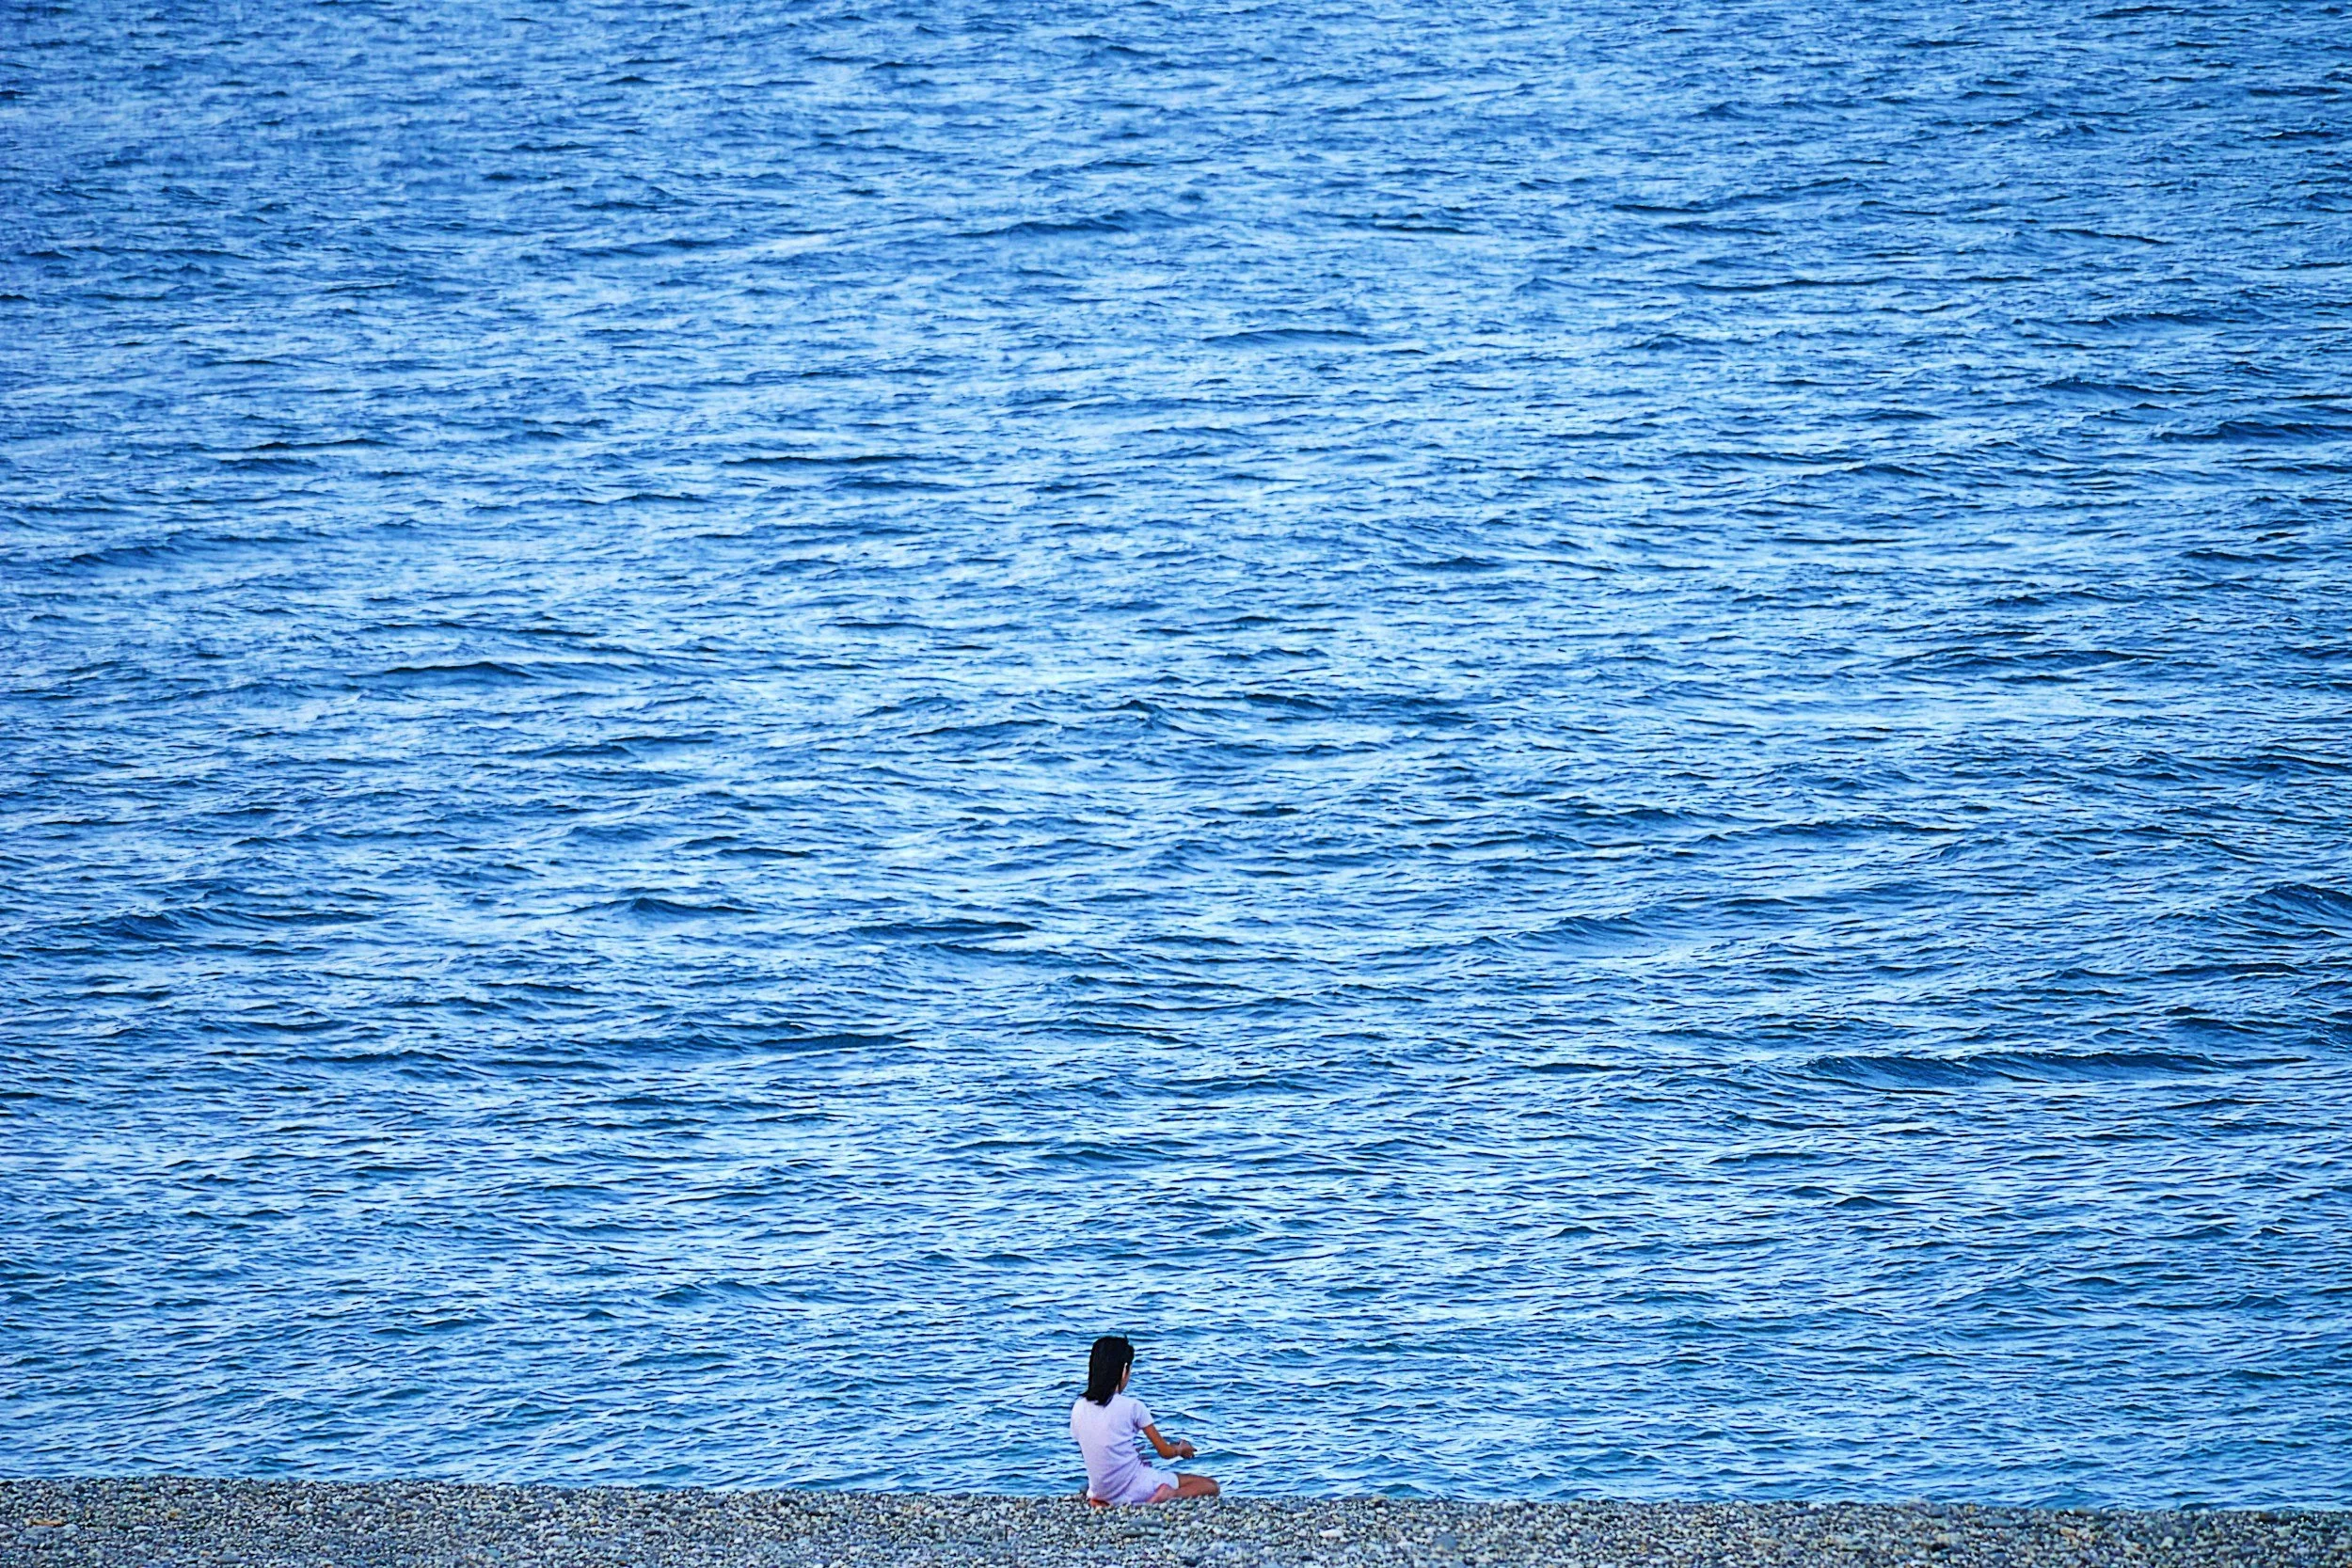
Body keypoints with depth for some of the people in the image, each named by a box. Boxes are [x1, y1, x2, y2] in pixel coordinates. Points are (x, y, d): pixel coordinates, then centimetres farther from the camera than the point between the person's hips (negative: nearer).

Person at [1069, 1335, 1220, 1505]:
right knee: (1210, 1486, 4)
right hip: (1134, 1490, -5)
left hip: (1101, 1492, 5)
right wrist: (1181, 1448, 21)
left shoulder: (1078, 1409, 0)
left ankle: (1099, 1501, 8)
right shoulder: (1132, 1407, -13)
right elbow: (1166, 1452, -3)